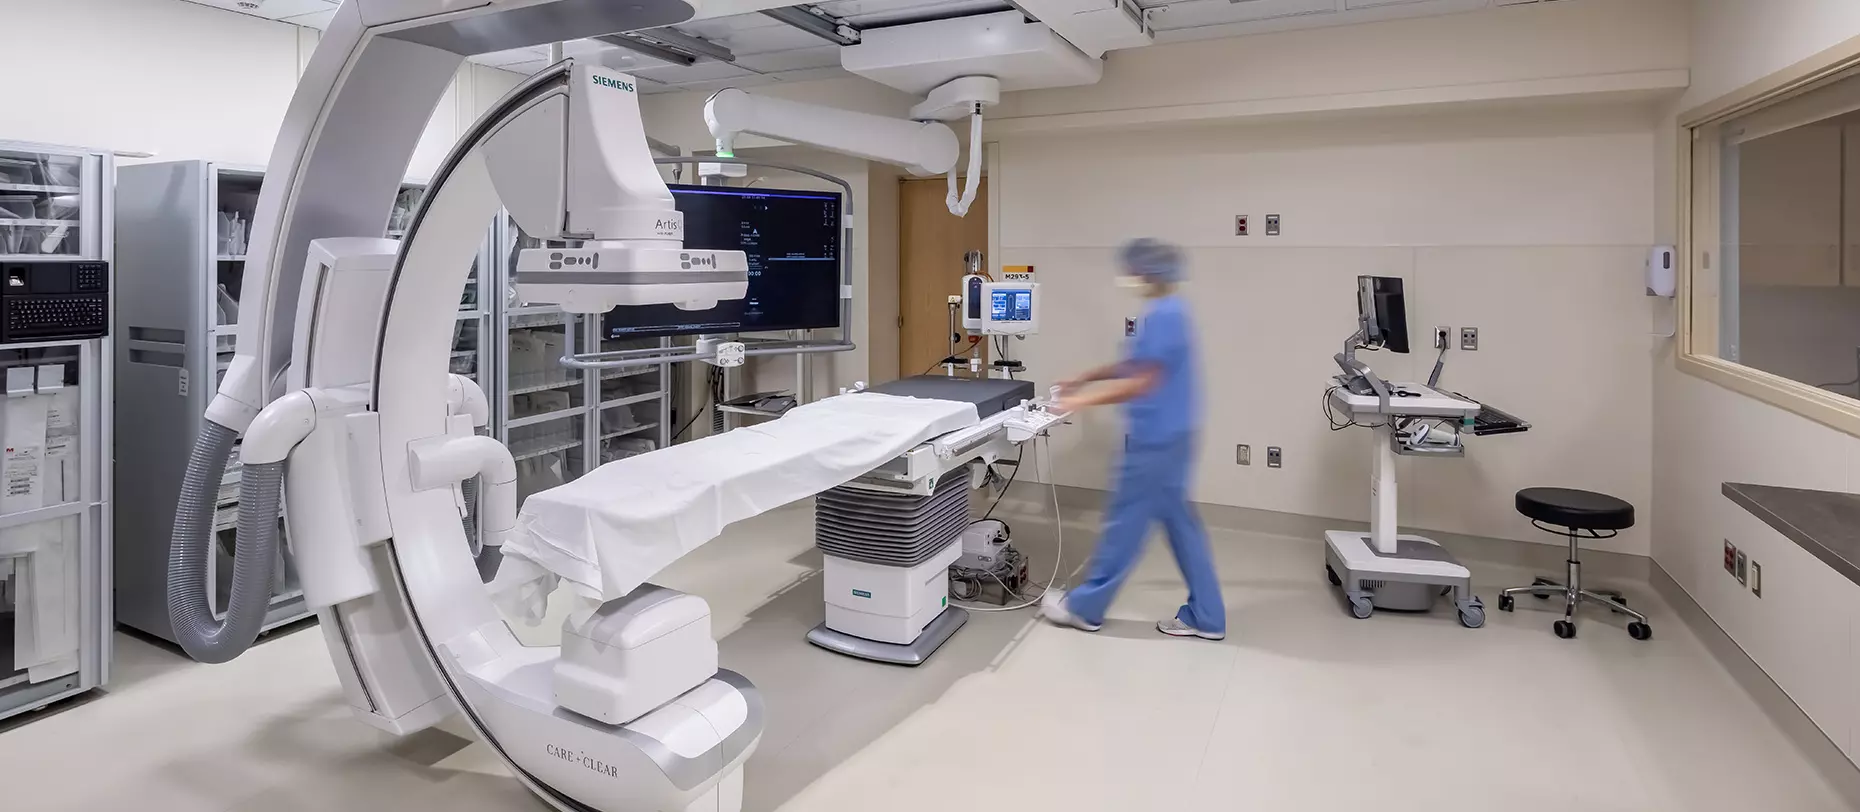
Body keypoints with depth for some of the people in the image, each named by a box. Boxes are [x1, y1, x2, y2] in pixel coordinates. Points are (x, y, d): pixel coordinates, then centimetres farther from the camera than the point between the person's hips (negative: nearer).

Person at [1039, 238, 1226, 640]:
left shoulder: (1163, 316, -20)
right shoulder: (1167, 312, 12)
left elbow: (1142, 382, -22)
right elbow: (1135, 365, 21)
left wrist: (1083, 401, -16)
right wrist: (1082, 380, 20)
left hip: (1157, 438, -10)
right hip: (1169, 436, 10)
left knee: (1126, 521, 2)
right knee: (1179, 521, 13)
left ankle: (1084, 607, 16)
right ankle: (1205, 617, 20)